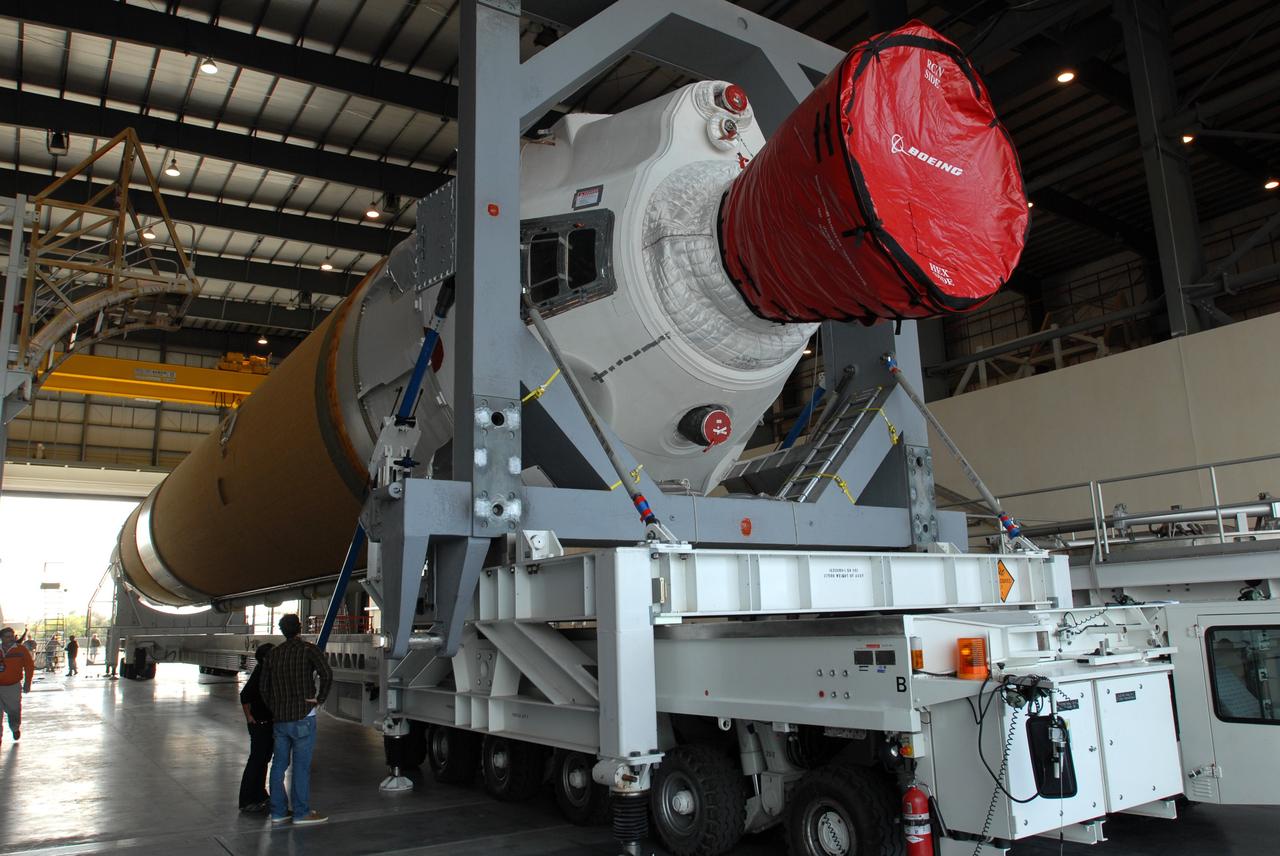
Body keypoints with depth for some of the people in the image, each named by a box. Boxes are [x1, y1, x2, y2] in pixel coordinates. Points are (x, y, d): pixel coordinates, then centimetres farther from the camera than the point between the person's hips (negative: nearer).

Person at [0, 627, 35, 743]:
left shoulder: (21, 650, -4)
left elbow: (29, 666, -1)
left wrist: (27, 683, -4)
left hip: (13, 687, -1)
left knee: (14, 711, 10)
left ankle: (15, 729, 38)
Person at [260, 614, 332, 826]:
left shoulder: (273, 654, 9)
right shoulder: (308, 649, -9)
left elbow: (263, 687, 13)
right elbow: (327, 675, -22)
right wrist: (319, 699, -10)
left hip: (279, 719, 6)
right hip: (302, 717, -6)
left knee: (279, 764, 12)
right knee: (301, 765, 0)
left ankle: (277, 811, 18)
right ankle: (301, 813, 5)